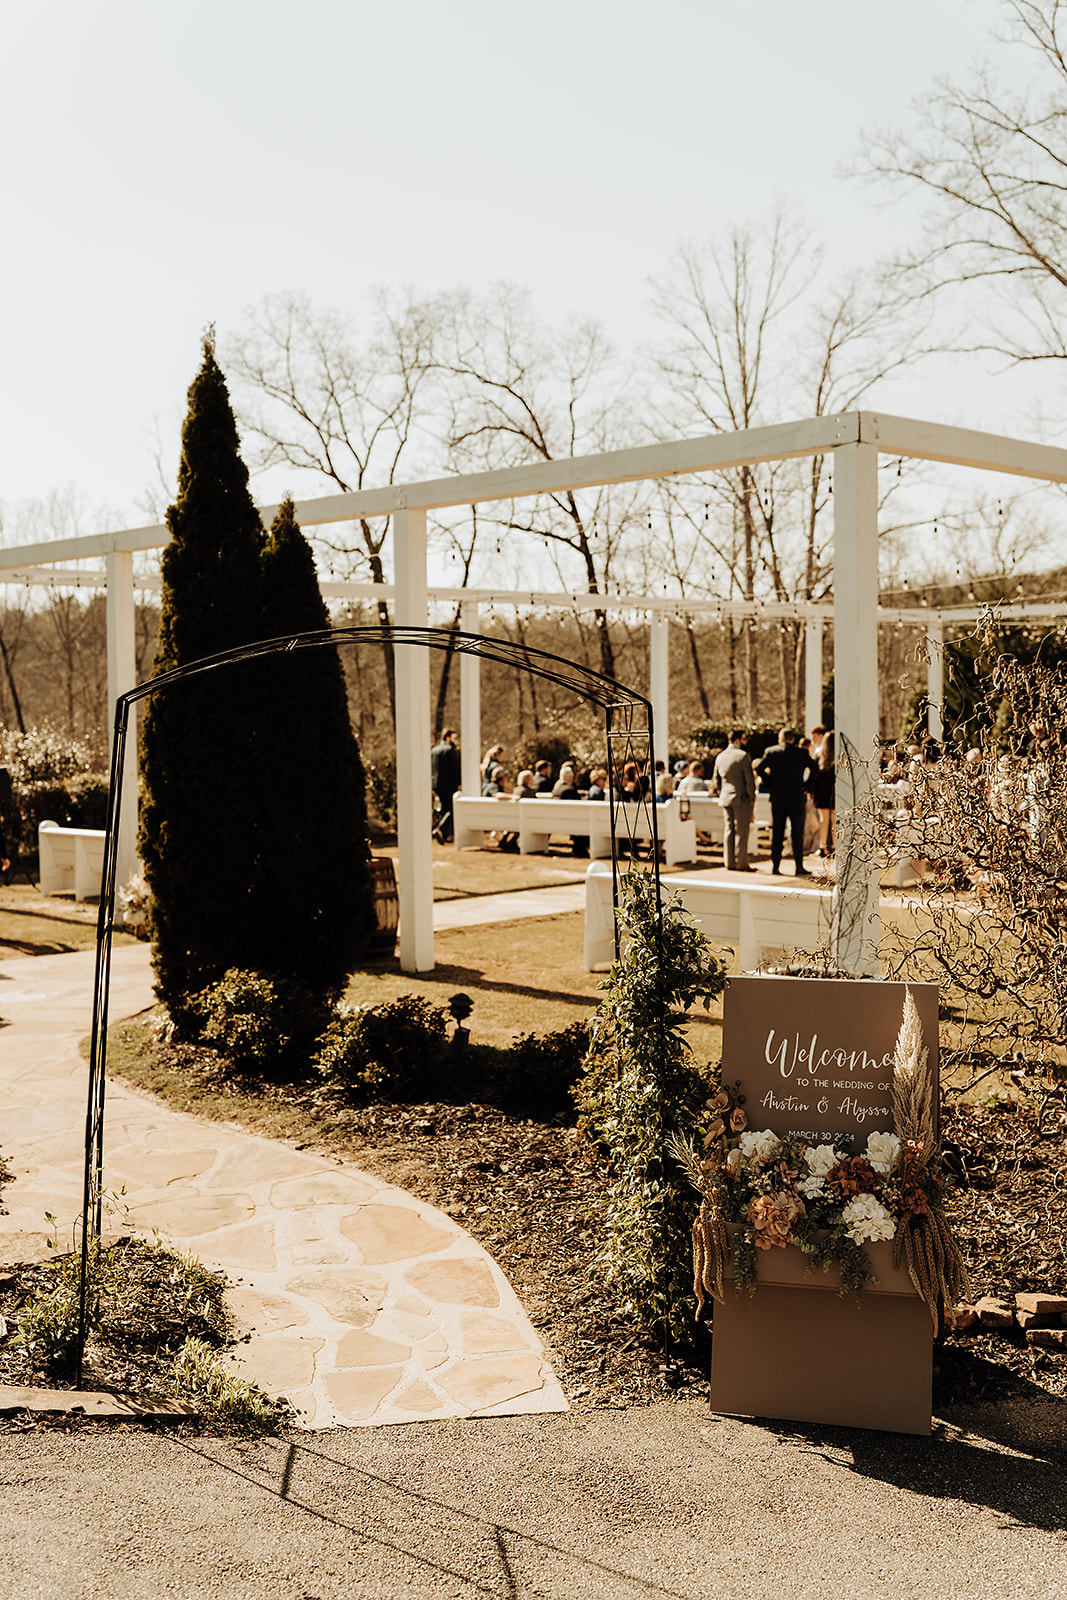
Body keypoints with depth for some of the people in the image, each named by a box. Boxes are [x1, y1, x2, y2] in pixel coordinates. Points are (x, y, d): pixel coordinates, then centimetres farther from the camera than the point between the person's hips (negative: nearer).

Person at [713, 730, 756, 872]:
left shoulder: (720, 757, 9)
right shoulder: (743, 756, -12)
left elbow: (716, 778, 16)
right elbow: (749, 779, -14)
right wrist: (752, 798, -5)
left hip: (725, 799, 6)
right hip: (741, 799, -6)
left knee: (728, 830, 10)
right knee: (741, 832, -2)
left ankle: (729, 862, 13)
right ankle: (741, 864, 0)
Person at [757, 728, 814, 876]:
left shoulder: (771, 751, 3)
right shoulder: (800, 752, -2)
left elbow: (759, 768, -6)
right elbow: (812, 768, -14)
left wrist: (769, 783, 5)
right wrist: (805, 785, -4)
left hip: (777, 798, 2)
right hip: (796, 798, -2)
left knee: (776, 833, 7)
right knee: (797, 832, 3)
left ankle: (775, 866, 7)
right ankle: (799, 868, 2)